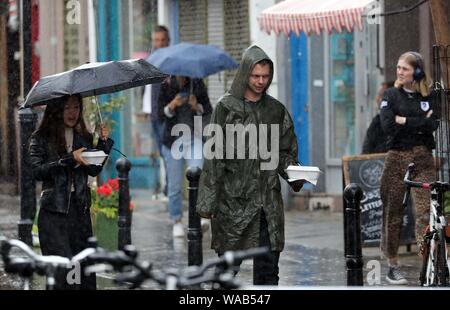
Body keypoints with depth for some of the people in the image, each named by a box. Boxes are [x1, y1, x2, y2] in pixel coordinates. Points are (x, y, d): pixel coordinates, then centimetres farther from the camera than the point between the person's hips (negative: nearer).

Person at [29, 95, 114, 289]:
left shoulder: (84, 138, 15)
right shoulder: (41, 138, 2)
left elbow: (94, 170, 9)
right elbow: (37, 171, -10)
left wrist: (103, 142, -1)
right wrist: (69, 159, -16)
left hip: (80, 208, 4)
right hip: (54, 210, -4)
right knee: (65, 272, -12)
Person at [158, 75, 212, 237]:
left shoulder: (197, 84, 2)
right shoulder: (166, 86, 0)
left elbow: (208, 110, 3)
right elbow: (161, 113, -5)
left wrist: (197, 106, -19)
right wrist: (172, 105, -25)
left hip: (194, 138, 0)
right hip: (173, 139, 0)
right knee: (175, 185, 4)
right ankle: (177, 221, 16)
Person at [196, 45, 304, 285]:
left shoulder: (276, 110, 11)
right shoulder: (227, 107, -1)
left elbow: (285, 151, 17)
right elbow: (214, 156, -4)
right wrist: (207, 200, -9)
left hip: (268, 200, 3)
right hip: (233, 199, -3)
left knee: (268, 266, 2)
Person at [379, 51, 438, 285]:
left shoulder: (429, 97, 8)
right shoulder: (391, 95, 6)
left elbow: (433, 125, -8)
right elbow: (387, 125, -9)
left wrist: (403, 120, -8)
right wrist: (419, 123, -7)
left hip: (422, 158, 0)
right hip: (396, 157, 0)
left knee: (425, 211, -11)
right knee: (393, 212, 2)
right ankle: (392, 266, 11)